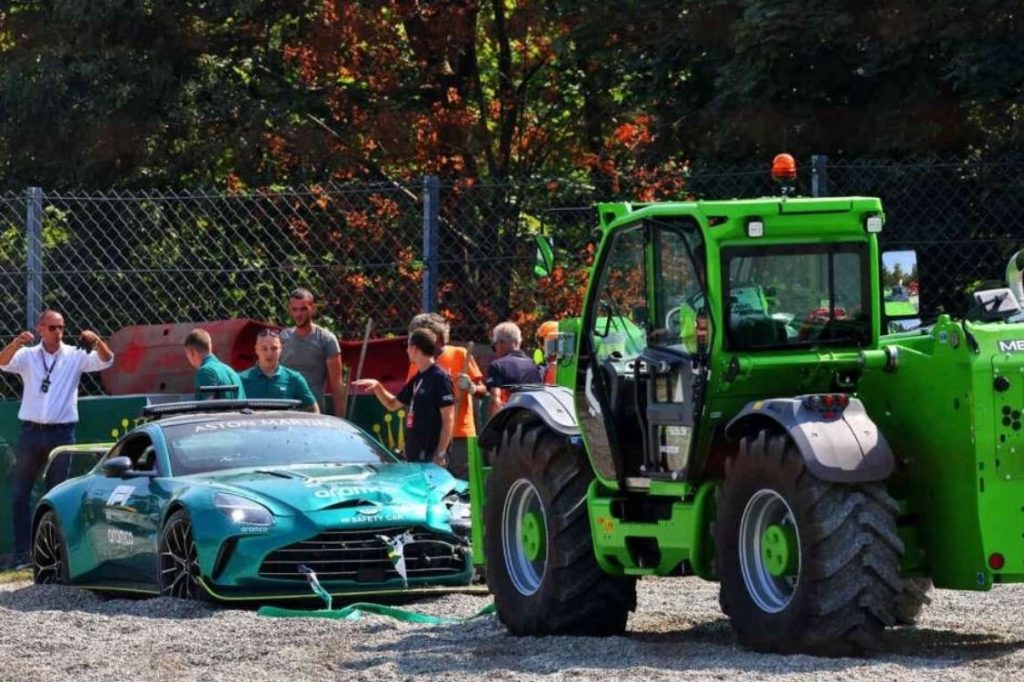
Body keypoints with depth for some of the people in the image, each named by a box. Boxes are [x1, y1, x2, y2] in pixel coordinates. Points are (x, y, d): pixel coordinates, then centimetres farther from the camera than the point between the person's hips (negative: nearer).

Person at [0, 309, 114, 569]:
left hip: (62, 432, -1)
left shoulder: (75, 356, 3)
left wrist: (96, 340, -29)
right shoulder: (28, 355, 4)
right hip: (31, 431, 1)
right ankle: (21, 552, 5)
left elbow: (105, 360, -7)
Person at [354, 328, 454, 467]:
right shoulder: (418, 379, 15)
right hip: (415, 455, 9)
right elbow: (392, 404, 28)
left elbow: (448, 420, -15)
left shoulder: (439, 378, -12)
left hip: (430, 457, -9)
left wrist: (440, 455, -18)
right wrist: (377, 387, 11)